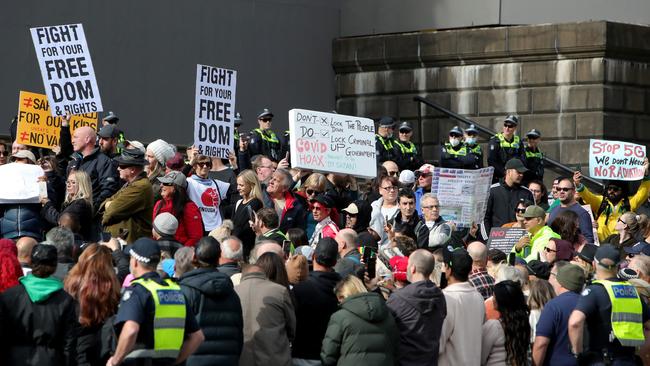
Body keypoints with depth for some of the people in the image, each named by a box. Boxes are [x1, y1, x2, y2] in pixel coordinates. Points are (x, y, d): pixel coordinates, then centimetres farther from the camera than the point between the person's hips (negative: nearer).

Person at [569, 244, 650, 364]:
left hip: (602, 360, -5)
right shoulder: (632, 290, 10)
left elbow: (575, 322, -24)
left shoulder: (594, 291, -9)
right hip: (629, 360, 5)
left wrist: (578, 352, -12)